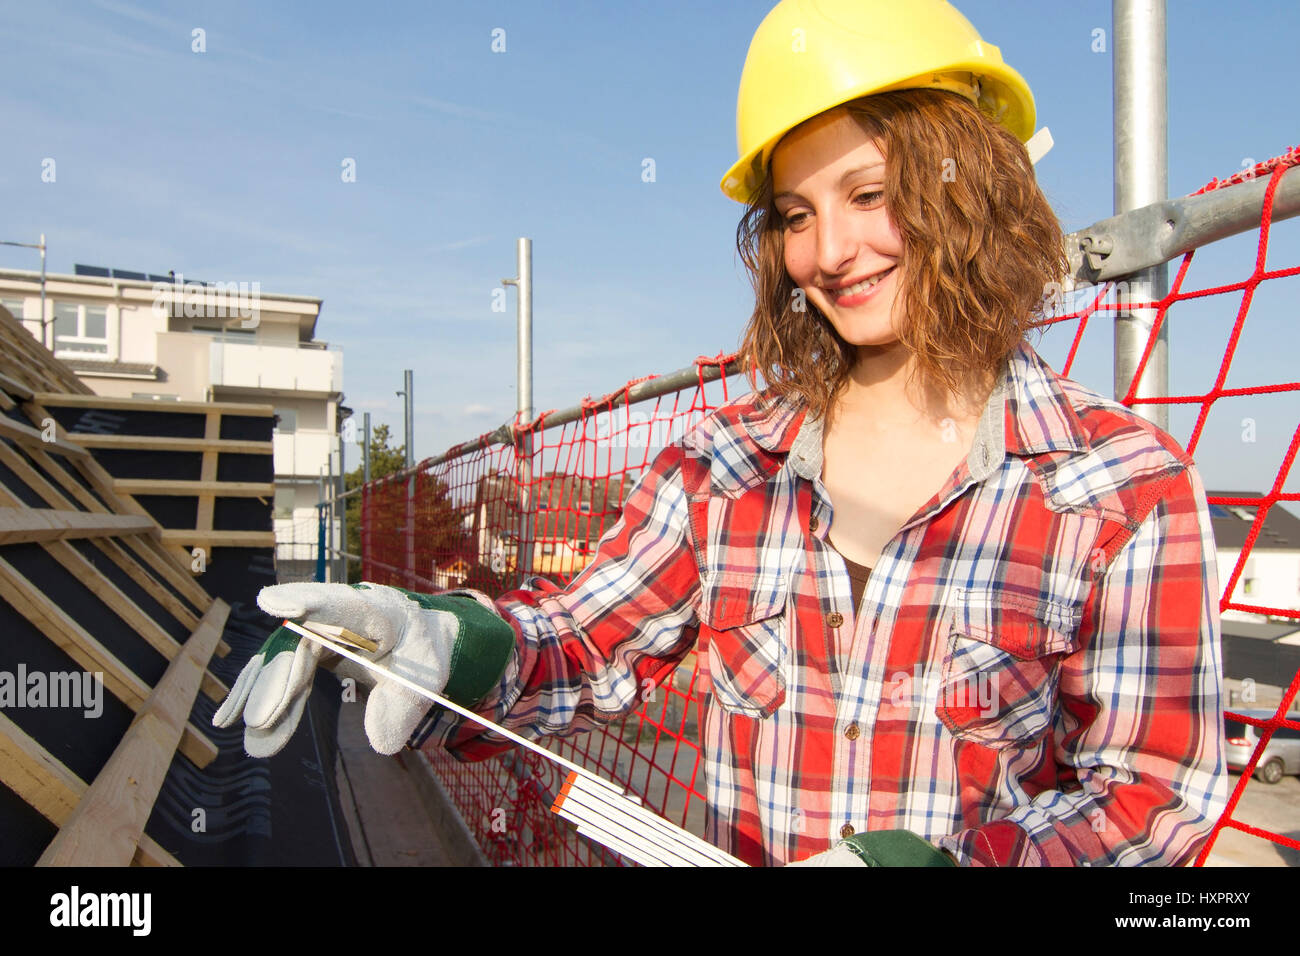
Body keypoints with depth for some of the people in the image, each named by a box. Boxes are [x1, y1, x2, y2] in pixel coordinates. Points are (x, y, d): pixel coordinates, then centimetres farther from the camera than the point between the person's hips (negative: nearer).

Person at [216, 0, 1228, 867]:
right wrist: (450, 642, -21)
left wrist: (937, 858, -22)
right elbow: (593, 637, -2)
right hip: (735, 847, 1)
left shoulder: (1125, 487, -10)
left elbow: (1153, 787, -8)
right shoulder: (724, 465, -2)